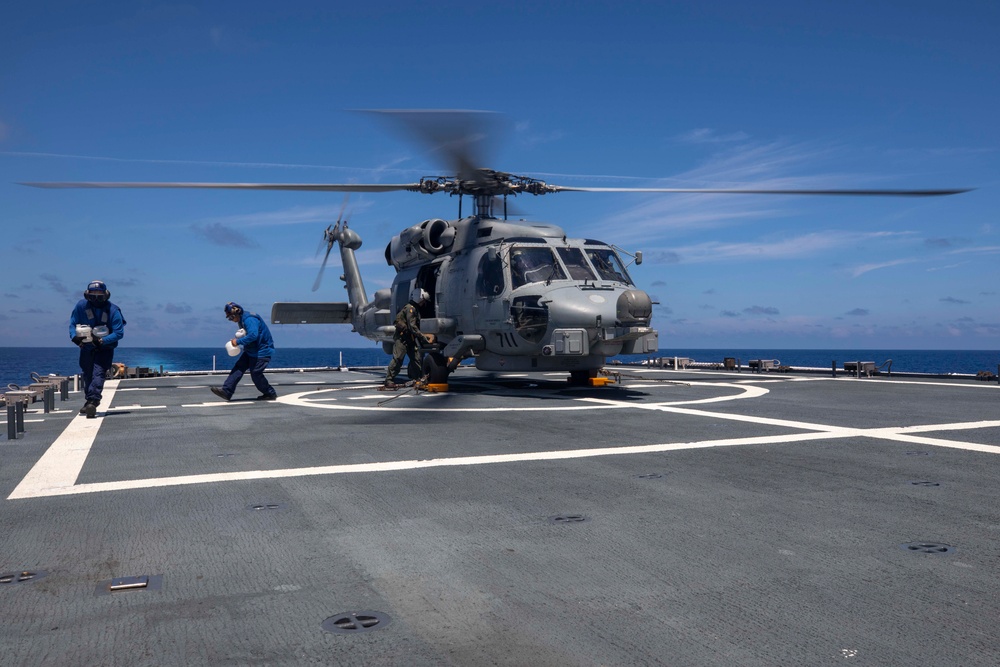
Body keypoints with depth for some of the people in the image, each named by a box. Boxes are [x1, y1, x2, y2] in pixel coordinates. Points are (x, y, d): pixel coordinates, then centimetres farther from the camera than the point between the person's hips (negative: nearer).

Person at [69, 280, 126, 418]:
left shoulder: (112, 310, -17)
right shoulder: (81, 306, -7)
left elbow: (119, 333, -19)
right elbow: (73, 323, 4)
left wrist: (102, 341, -31)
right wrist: (74, 336, -16)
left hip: (105, 349, -4)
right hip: (86, 348, 4)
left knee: (98, 374, -20)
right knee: (87, 376, 14)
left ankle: (92, 403, -28)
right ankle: (90, 402, 32)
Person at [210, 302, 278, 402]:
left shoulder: (250, 319, -22)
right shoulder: (242, 320, 11)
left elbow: (253, 335, -34)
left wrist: (238, 341, -26)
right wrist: (237, 339, 2)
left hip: (261, 352, -10)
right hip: (250, 351, 10)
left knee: (256, 374, -4)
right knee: (238, 368, 0)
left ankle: (270, 394, 13)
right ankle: (226, 391, -3)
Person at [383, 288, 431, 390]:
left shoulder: (416, 309, 18)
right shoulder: (410, 308, -13)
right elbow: (412, 327, -21)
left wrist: (421, 339, 14)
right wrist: (423, 338, -21)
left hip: (410, 339, 10)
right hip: (401, 338, -10)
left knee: (416, 358, 4)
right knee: (397, 359, -9)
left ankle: (418, 379, 8)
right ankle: (389, 381, -6)